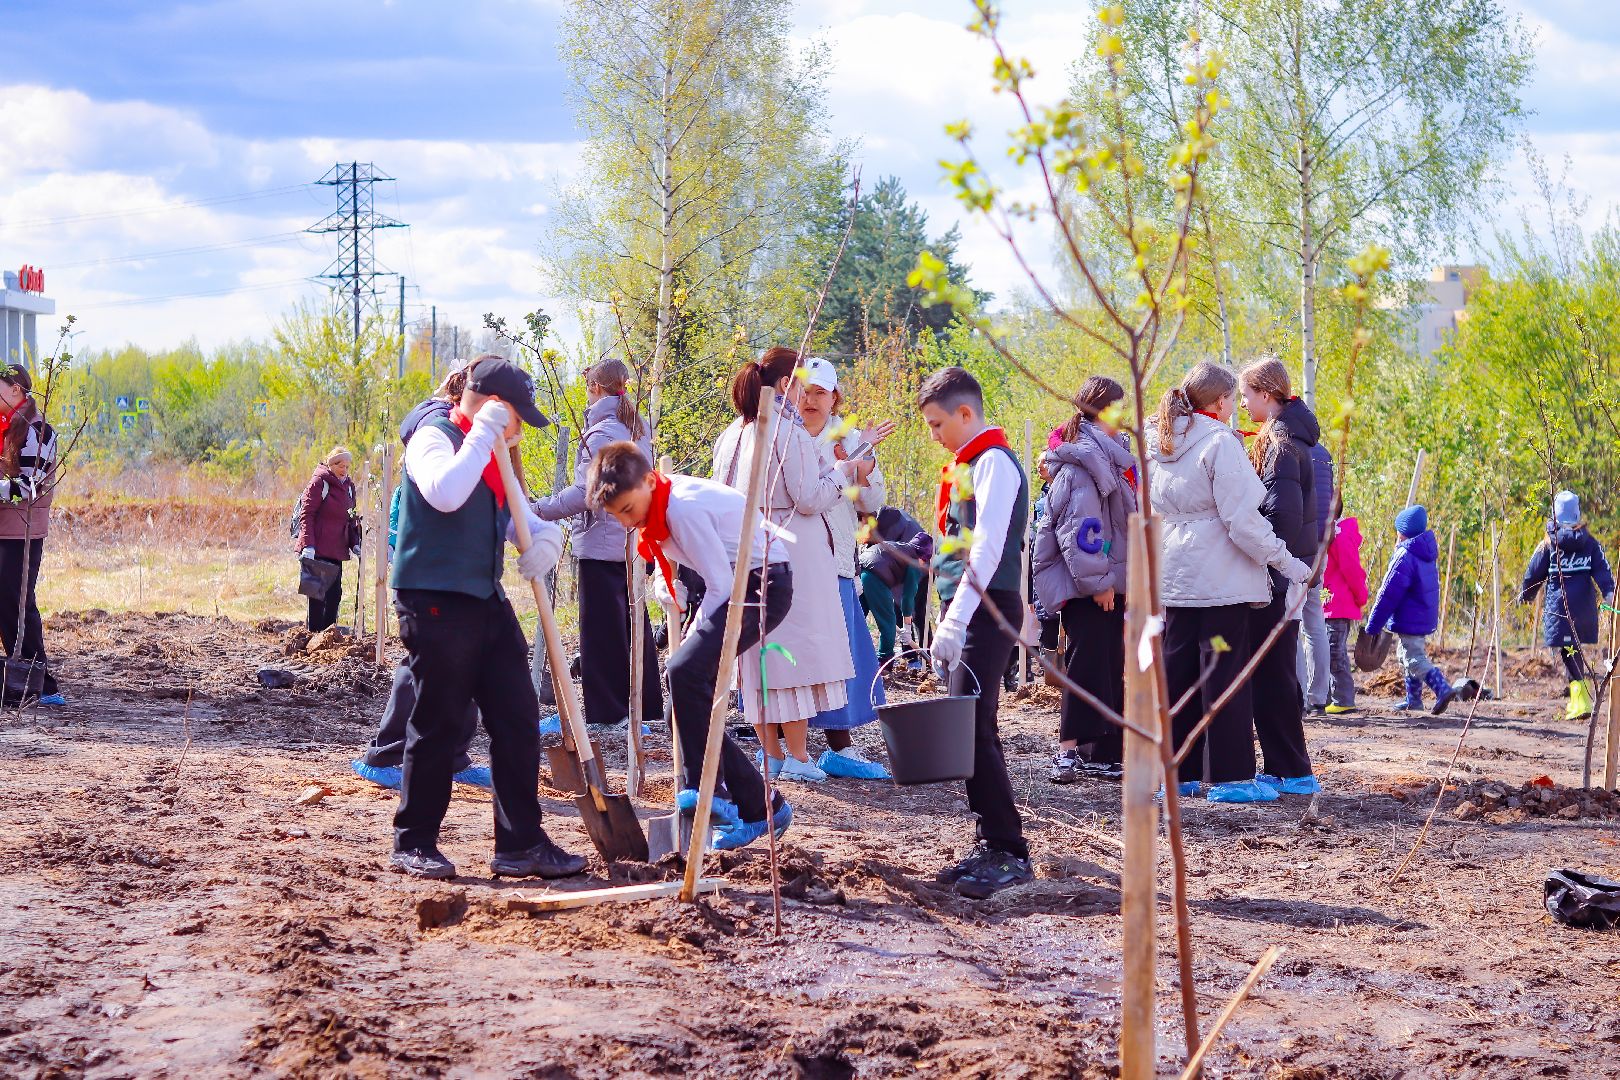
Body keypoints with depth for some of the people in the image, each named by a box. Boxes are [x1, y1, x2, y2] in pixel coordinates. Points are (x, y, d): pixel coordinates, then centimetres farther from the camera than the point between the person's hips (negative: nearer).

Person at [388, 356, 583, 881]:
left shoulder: (491, 454, 18)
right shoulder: (434, 437, -10)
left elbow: (516, 513, 18)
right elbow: (445, 494, -31)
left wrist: (545, 534, -5)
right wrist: (483, 434, -23)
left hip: (486, 600, 9)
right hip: (435, 600, -9)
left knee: (518, 718, 5)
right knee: (439, 724, -2)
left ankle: (521, 843, 10)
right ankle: (414, 845, 10)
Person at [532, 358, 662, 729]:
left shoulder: (600, 434, -15)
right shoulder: (640, 428, 11)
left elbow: (585, 493, -21)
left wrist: (538, 510, -20)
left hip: (602, 542, -9)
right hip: (636, 540, 9)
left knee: (601, 628, -3)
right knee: (633, 621, 15)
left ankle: (606, 710, -2)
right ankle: (646, 704, 20)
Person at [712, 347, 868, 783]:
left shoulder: (732, 434, 11)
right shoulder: (791, 432, -12)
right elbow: (809, 499, -14)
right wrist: (845, 471, 0)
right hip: (792, 554, -7)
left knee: (758, 654, 10)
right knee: (795, 648, -2)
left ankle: (771, 754, 14)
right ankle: (797, 757, -2)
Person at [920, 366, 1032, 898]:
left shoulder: (994, 462, -11)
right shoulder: (967, 465, 19)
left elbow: (987, 547, -20)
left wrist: (956, 620, -25)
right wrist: (950, 621, 18)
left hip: (987, 611, -10)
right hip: (969, 611, 10)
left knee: (972, 729, -15)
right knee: (970, 731, 10)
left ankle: (1009, 853, -15)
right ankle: (992, 845, 15)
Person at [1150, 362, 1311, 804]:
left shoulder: (1163, 446, 12)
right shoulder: (1220, 443, -13)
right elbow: (1242, 519, -16)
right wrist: (1286, 562, -10)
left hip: (1175, 580, 8)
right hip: (1221, 580, -8)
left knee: (1178, 672, 10)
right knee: (1225, 675, -4)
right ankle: (1229, 776, -3)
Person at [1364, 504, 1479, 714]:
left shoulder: (1405, 557, -19)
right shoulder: (1427, 554, 10)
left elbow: (1388, 595, -19)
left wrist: (1373, 626, -14)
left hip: (1409, 620, -9)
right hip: (1426, 617, 10)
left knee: (1414, 659, -13)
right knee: (1407, 656, 22)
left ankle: (1443, 690, -30)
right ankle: (1413, 700, 28)